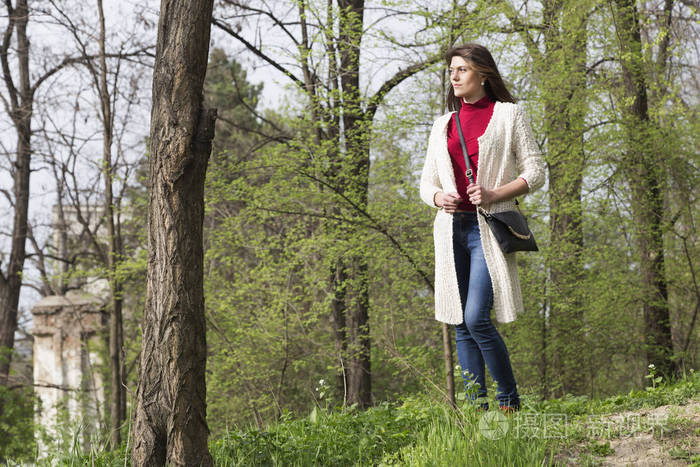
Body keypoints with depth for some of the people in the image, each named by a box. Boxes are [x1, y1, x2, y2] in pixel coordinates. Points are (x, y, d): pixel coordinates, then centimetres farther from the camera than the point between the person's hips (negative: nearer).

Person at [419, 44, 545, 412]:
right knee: (462, 325, 3)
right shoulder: (443, 124, 18)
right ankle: (477, 408, 8)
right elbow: (426, 184, 20)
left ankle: (510, 403, -2)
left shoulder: (508, 115, 5)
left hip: (488, 226, -5)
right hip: (451, 227, 5)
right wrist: (439, 198, -4)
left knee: (477, 319, -16)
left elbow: (535, 174, 2)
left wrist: (494, 194, -13)